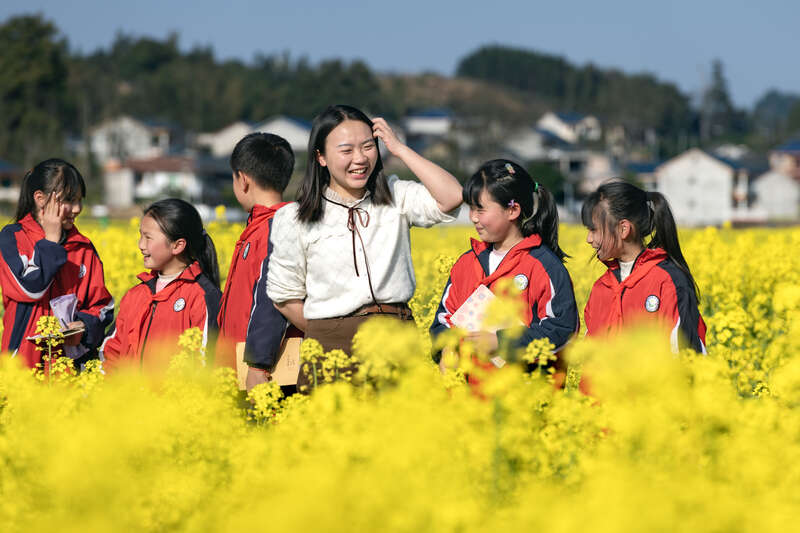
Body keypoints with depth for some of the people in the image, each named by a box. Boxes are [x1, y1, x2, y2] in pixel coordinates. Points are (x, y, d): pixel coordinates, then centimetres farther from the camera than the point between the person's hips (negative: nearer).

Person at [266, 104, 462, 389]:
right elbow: (285, 298, 9)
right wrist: (325, 334, 3)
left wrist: (399, 149, -4)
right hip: (333, 344, -1)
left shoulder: (395, 198, 8)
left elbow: (452, 197, -10)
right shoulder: (295, 220, 3)